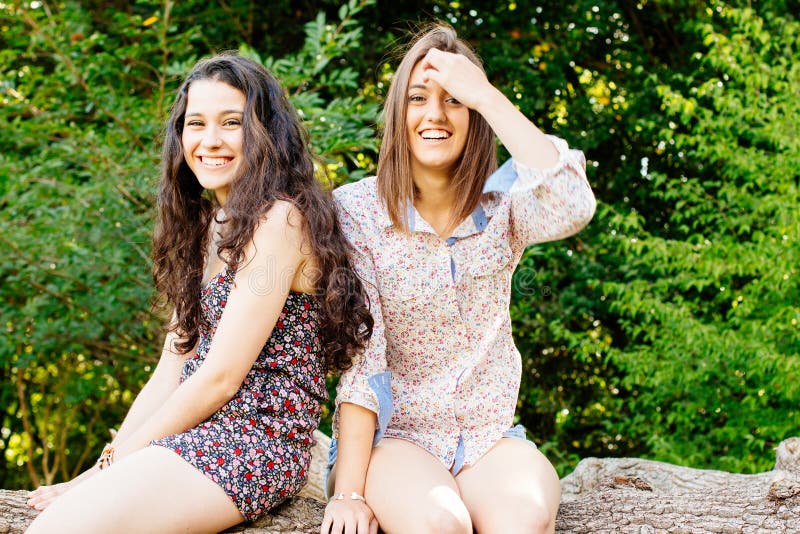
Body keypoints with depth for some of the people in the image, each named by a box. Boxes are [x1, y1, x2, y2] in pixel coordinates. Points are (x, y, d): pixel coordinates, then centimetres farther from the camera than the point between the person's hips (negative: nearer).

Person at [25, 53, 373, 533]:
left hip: (256, 441, -8)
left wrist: (115, 464, -7)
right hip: (205, 435, 8)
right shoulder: (207, 223, 16)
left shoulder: (280, 219, -12)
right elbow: (172, 370, 13)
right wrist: (109, 462, 3)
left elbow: (219, 379, -14)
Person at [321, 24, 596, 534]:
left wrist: (485, 94, -21)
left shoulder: (502, 201, 1)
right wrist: (350, 491, -17)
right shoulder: (356, 209, -5)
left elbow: (573, 207, -23)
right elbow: (358, 358, -11)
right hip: (393, 435, -1)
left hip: (490, 438, 2)